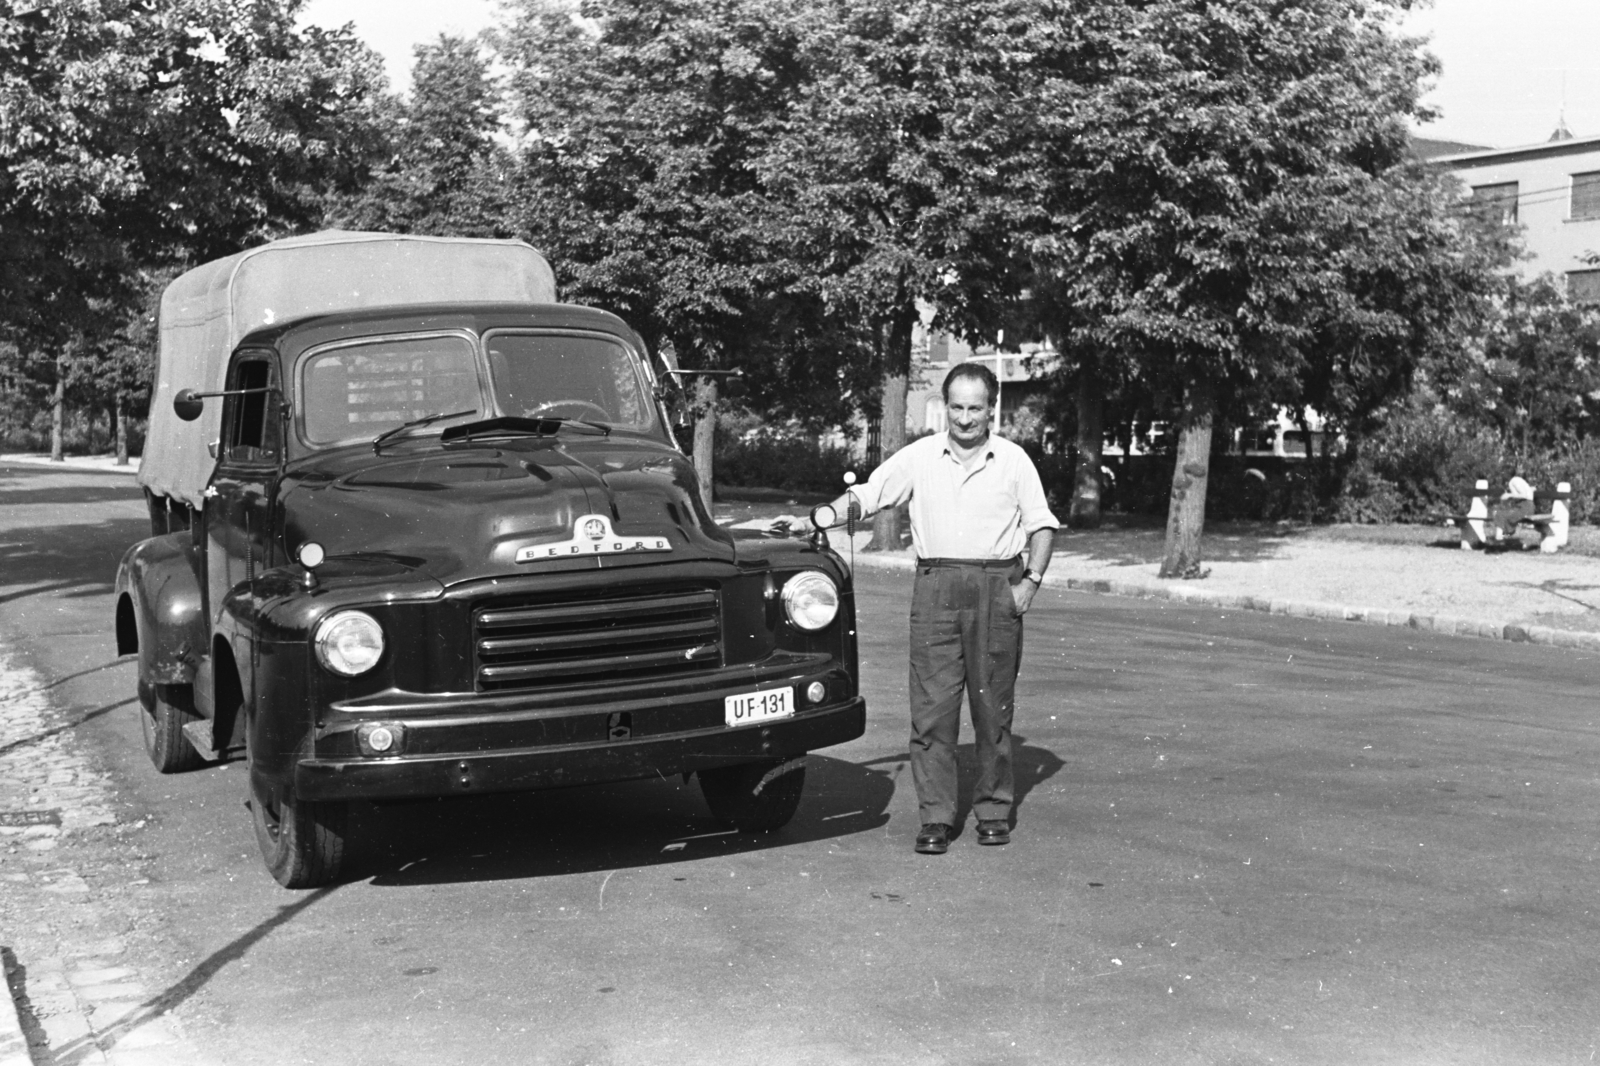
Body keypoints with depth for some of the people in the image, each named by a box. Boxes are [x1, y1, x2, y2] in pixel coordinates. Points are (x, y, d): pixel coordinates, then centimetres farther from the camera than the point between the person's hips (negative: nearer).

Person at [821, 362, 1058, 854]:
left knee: (993, 704, 5)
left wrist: (1031, 581, -2)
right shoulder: (919, 457, 7)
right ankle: (936, 816, 0)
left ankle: (994, 808, 16)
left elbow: (1042, 524, 9)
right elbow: (864, 496, 7)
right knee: (932, 704, -5)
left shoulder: (1014, 460, 6)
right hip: (936, 586, 0)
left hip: (997, 587, 0)